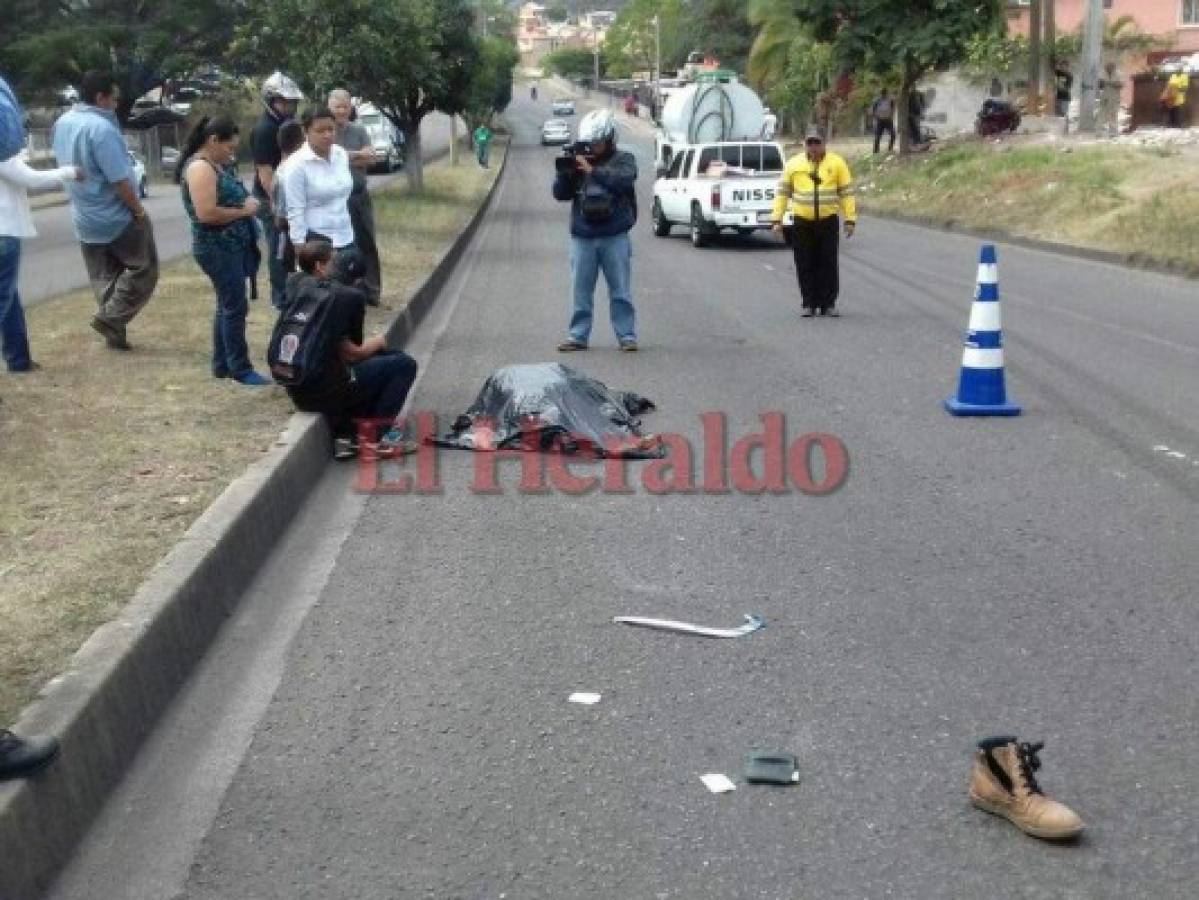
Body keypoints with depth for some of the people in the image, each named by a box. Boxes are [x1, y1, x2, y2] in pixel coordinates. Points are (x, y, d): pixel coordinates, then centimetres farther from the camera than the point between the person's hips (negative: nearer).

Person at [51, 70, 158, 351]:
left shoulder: (61, 123, 4)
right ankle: (110, 317, -3)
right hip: (118, 216, -8)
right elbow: (119, 180, -23)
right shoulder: (101, 128, -23)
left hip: (84, 218, 8)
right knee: (144, 269, 7)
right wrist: (139, 210, -14)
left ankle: (114, 333, 17)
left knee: (103, 278, 15)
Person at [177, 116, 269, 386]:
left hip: (231, 246, 10)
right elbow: (206, 213, -27)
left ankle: (222, 364, 23)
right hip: (218, 248, -10)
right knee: (236, 307, -5)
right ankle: (240, 369, 2)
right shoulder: (200, 168, -18)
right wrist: (244, 210, -17)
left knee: (227, 305, 15)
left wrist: (248, 203, 6)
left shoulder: (217, 164, 12)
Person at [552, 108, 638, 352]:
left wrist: (592, 170, -24)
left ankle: (627, 336, 6)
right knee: (581, 291, 5)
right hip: (582, 238, 3)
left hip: (615, 238, -3)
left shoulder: (623, 160, 2)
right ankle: (578, 336, 11)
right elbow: (560, 194, 6)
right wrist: (564, 173, -12)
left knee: (621, 290, 1)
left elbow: (623, 180, -19)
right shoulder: (577, 161, 9)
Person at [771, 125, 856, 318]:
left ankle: (828, 304, 9)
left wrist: (850, 219, -2)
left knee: (828, 264, 1)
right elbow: (783, 192, 7)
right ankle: (809, 304, 12)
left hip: (828, 221, -1)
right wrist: (777, 218, 1)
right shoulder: (793, 164, 4)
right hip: (802, 222, 1)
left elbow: (846, 193, 4)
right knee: (805, 265, 3)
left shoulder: (837, 163, 3)